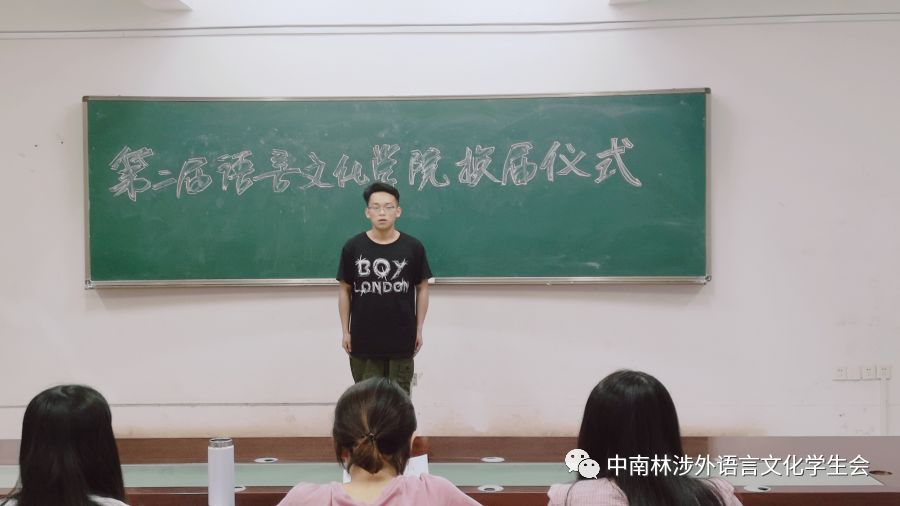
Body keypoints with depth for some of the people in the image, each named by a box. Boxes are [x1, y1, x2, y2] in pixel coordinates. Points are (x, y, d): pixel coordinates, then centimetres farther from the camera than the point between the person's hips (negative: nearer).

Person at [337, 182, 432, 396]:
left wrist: (419, 329, 4)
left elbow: (422, 288, 4)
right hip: (363, 339, 0)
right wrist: (345, 331, 3)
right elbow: (345, 290, 4)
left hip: (401, 339, 0)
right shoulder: (353, 247, -4)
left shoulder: (413, 247, -4)